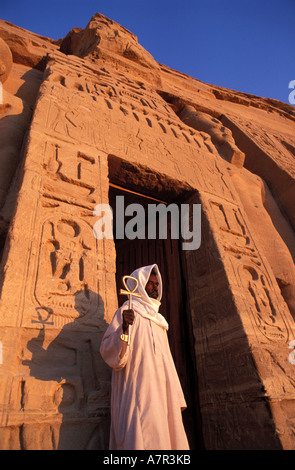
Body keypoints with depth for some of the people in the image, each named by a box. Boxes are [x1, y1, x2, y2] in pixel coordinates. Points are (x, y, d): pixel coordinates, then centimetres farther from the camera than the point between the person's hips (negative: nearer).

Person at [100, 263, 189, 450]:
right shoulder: (128, 311, -2)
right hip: (138, 393, -7)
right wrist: (123, 328, -34)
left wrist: (176, 399, 16)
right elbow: (109, 351, -14)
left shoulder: (157, 319, 21)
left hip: (161, 395, 7)